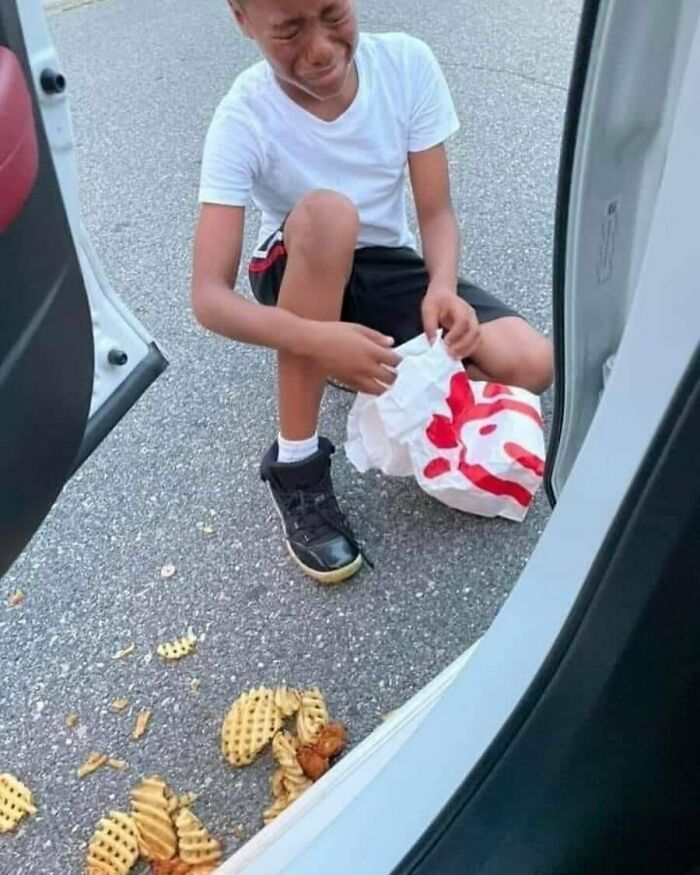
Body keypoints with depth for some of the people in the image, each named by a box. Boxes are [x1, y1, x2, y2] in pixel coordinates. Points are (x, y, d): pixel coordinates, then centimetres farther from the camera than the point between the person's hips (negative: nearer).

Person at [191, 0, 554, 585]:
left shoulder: (408, 63, -16)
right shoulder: (243, 121, -24)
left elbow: (437, 213, -13)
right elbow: (209, 298, -28)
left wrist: (442, 287, -35)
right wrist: (315, 340, -45)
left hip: (389, 270, 3)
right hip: (300, 284, -2)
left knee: (531, 364, -20)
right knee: (327, 212, -39)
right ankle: (296, 464, -26)